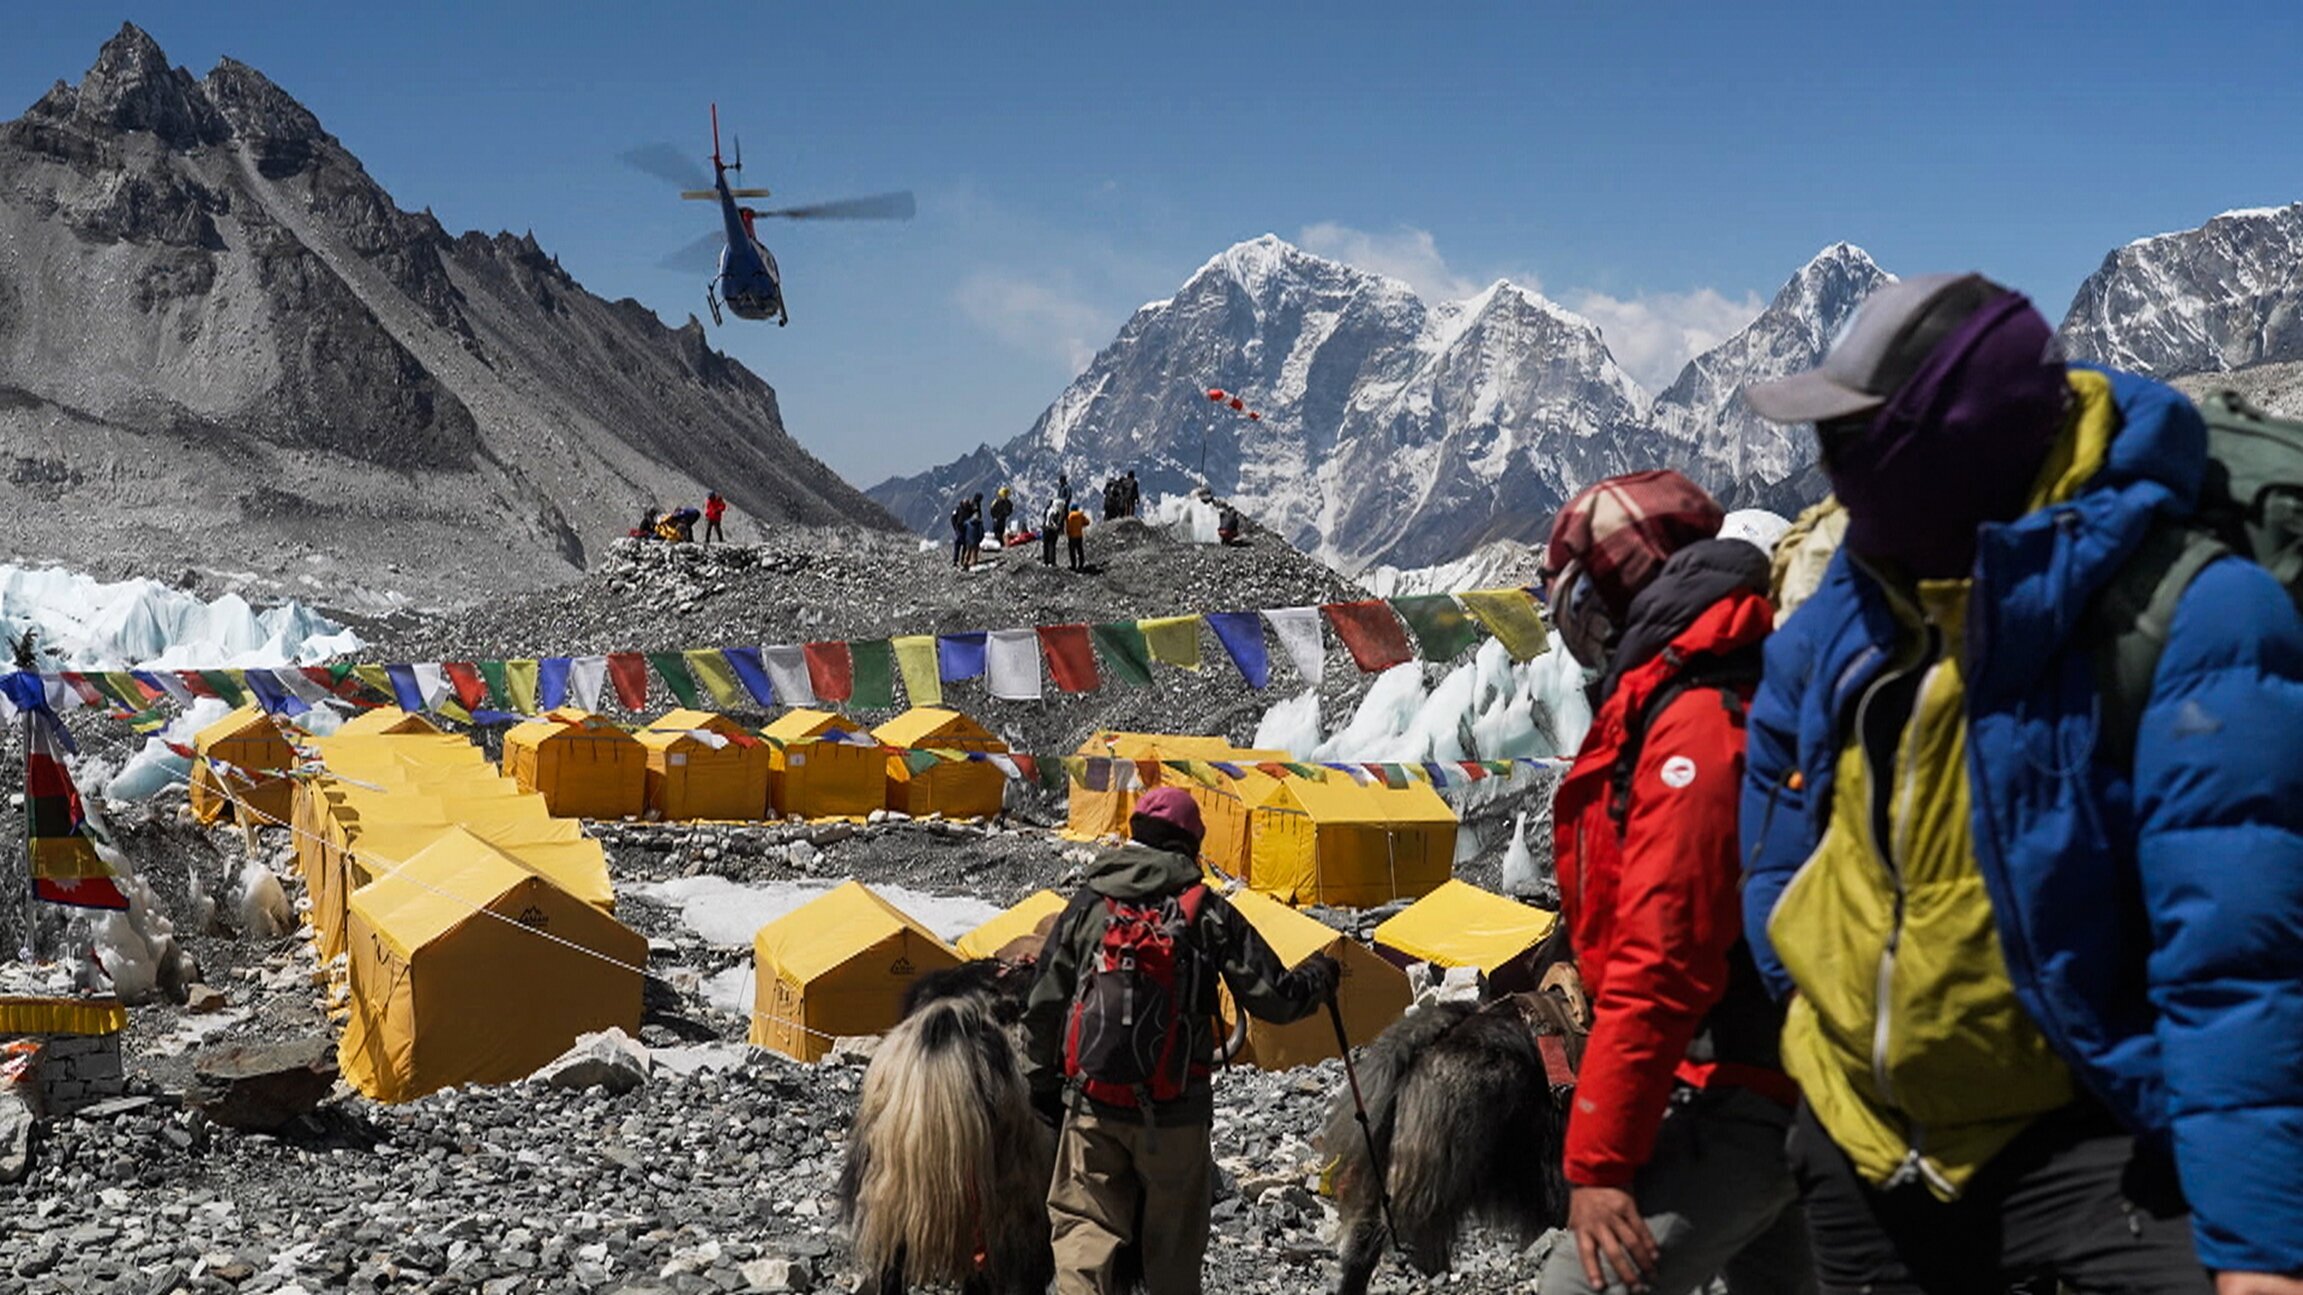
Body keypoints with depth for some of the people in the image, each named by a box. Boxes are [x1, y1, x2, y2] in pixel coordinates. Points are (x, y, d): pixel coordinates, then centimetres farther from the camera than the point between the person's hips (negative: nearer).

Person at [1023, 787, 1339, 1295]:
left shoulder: (1088, 903, 2)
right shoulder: (1210, 913, -3)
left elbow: (1042, 1005, 5)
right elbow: (1273, 999, -2)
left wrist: (1041, 1089, 16)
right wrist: (1319, 977, 19)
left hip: (1093, 1105, 1)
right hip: (1177, 1112, -1)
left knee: (1084, 1221, 7)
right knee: (1174, 1240, 13)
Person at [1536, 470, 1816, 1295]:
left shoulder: (1697, 726, -19)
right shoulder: (1734, 695, 13)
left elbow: (1660, 965, -25)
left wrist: (1598, 1162, -23)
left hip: (1740, 1099, -11)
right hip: (1773, 1076, 11)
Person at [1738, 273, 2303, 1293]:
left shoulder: (2185, 618, -23)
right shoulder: (1855, 600, -2)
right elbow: (1778, 750, 20)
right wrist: (1792, 970, 15)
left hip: (2089, 1134, -6)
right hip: (1863, 1132, 7)